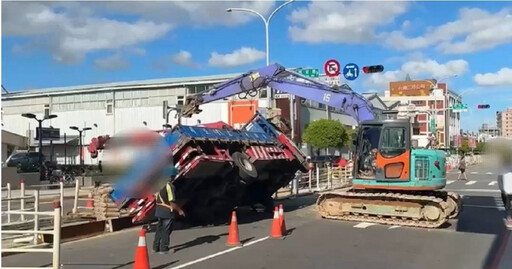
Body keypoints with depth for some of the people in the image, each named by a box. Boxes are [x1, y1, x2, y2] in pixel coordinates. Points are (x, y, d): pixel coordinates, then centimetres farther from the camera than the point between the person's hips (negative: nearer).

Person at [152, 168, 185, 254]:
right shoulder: (169, 186, -19)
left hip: (159, 209, 8)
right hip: (167, 211, -8)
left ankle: (156, 247, 24)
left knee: (159, 228, 17)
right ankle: (164, 248, 10)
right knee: (166, 230, 4)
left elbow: (157, 197, 12)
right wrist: (179, 210, -8)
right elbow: (172, 202, -20)